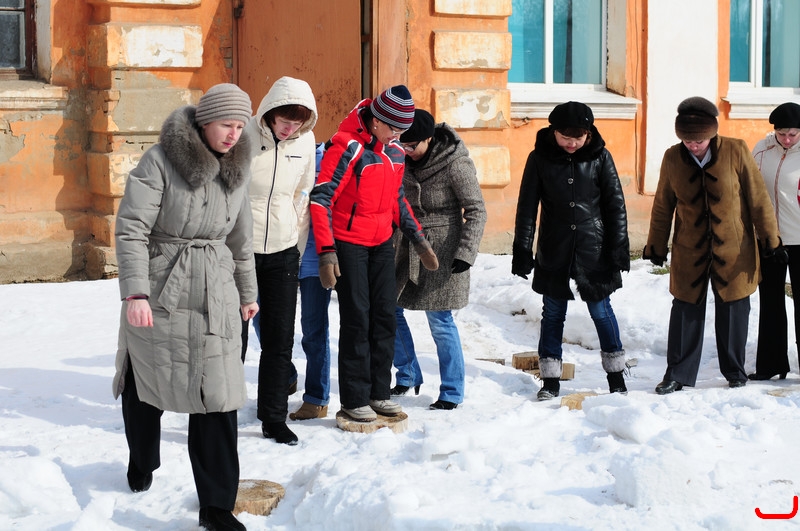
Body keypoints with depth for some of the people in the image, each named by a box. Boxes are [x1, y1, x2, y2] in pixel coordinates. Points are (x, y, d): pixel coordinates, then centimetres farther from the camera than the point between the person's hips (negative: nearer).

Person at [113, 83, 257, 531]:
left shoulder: (237, 169, 5)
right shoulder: (160, 162, -13)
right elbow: (130, 229, -17)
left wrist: (248, 292, 24)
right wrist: (135, 293, -25)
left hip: (214, 294, 3)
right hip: (158, 292, -3)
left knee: (218, 396, -5)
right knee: (145, 385, 14)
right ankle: (142, 460, 44)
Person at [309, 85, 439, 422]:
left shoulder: (395, 152, 5)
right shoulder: (348, 147, -18)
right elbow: (320, 198, -19)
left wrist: (418, 241, 14)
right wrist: (326, 252, -24)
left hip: (381, 243, 7)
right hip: (349, 244, -7)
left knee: (384, 317, 6)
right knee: (357, 319, -5)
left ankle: (378, 392, 17)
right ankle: (354, 400, 4)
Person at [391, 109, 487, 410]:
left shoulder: (455, 164, -17)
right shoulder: (403, 159, 1)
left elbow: (476, 211, -13)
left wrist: (466, 252, -20)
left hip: (441, 249, -7)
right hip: (407, 246, 7)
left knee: (440, 322, -5)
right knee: (389, 311, 8)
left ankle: (452, 393, 7)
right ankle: (408, 377, 25)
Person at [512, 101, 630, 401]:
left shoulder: (599, 156, -3)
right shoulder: (540, 158, -3)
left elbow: (616, 204, 1)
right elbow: (527, 207, 1)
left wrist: (619, 248, -3)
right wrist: (522, 250, -3)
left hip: (594, 249, -1)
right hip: (554, 251, 1)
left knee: (601, 311, 5)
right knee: (553, 313, 7)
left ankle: (616, 376, 18)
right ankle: (550, 380, 15)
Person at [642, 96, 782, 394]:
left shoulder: (736, 152, -11)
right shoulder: (673, 158, -5)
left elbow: (758, 199, -4)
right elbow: (663, 207, 6)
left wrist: (770, 240, -2)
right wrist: (656, 246, 10)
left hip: (733, 252, -1)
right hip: (689, 253, 1)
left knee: (733, 312, 7)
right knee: (686, 312, 3)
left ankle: (735, 372, 24)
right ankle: (678, 374, 14)